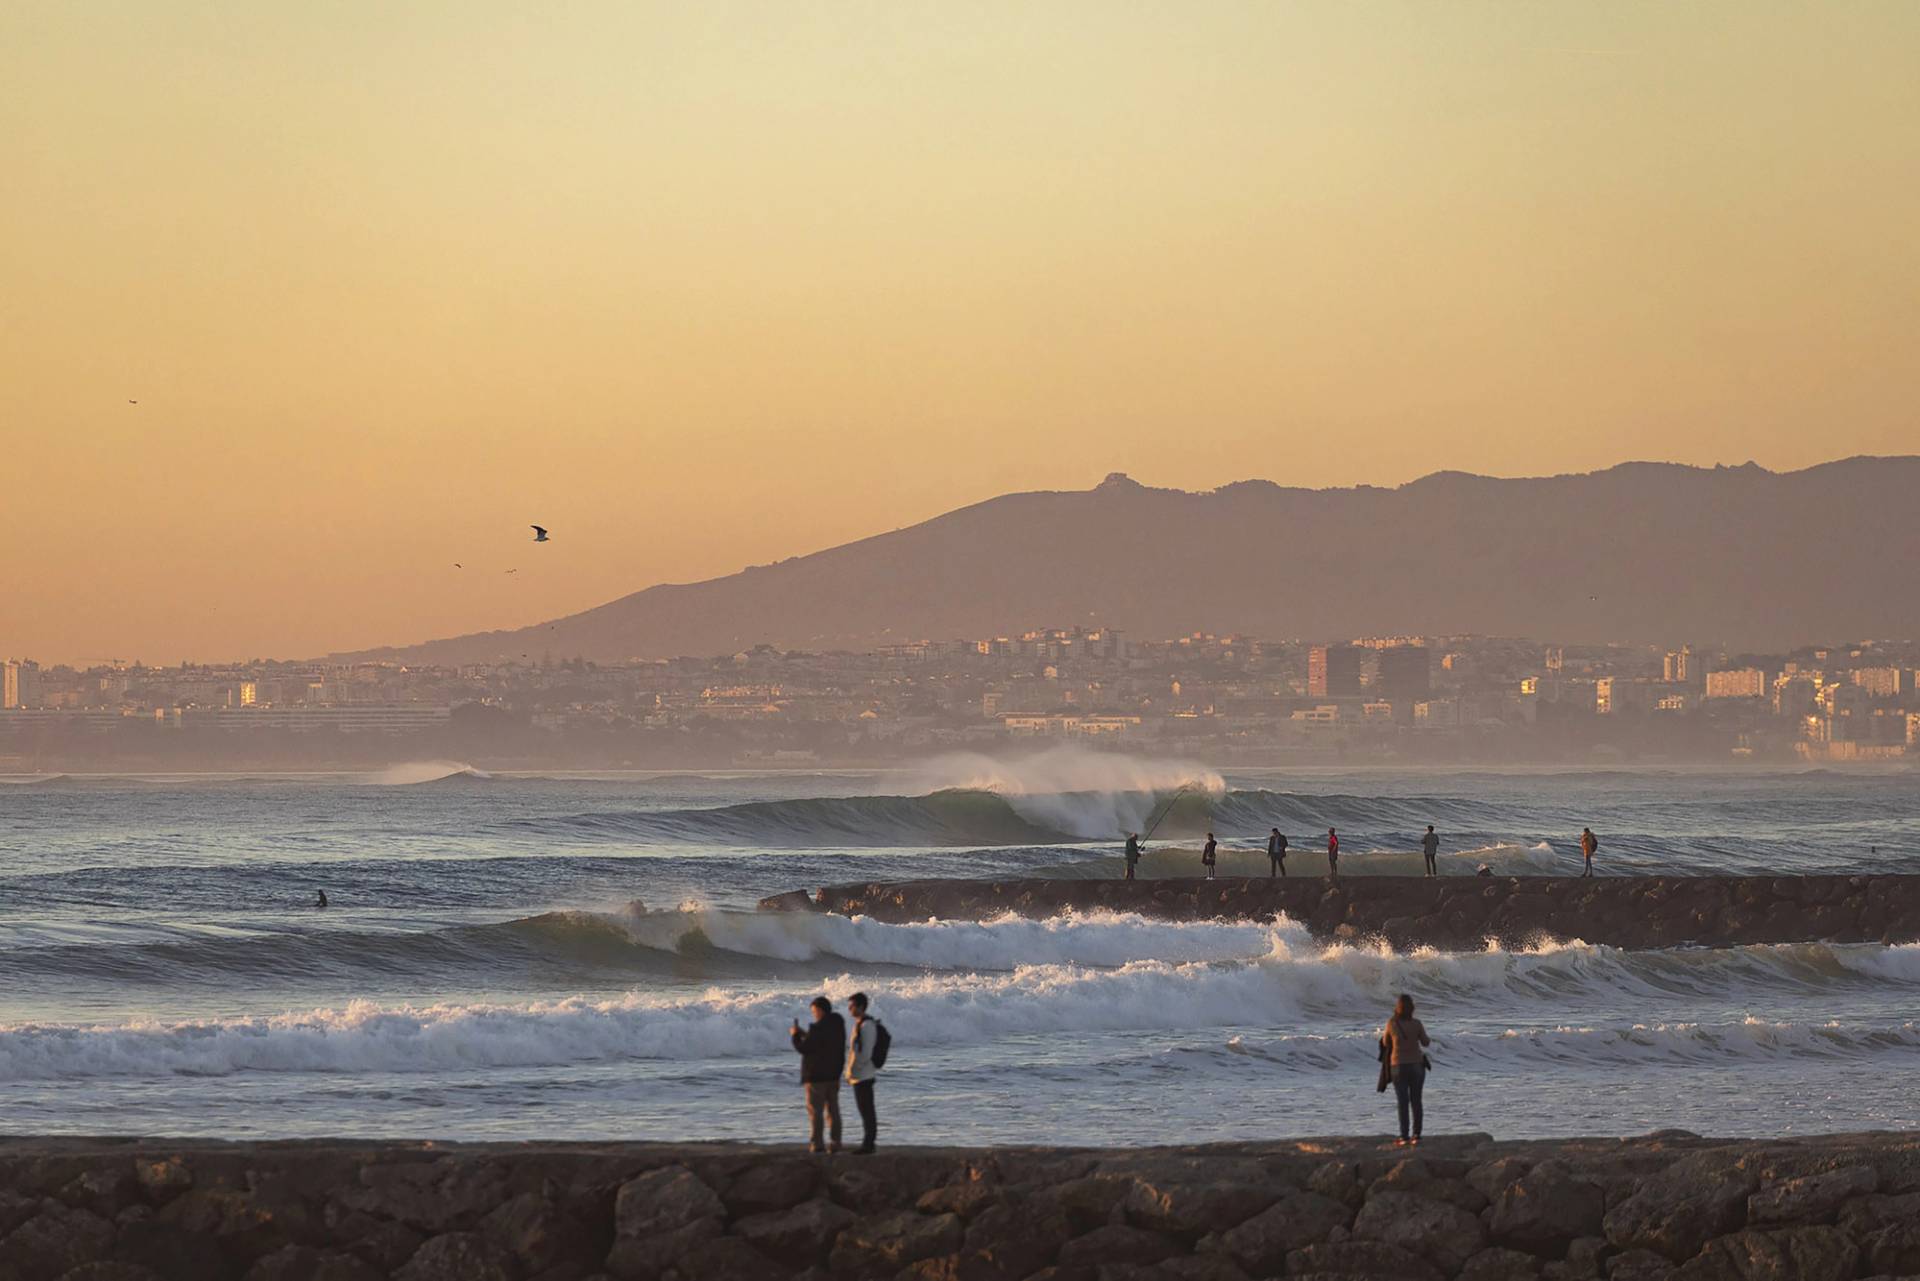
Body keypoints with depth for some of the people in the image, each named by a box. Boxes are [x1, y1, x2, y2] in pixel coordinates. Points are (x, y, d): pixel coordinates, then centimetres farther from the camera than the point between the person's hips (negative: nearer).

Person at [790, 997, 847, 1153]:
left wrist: (796, 1035, 1)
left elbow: (803, 1048, -16)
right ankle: (835, 1142, 10)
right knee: (833, 1110, 10)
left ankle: (817, 1143, -1)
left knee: (815, 1110, 0)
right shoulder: (838, 1027, 7)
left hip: (816, 1076, -8)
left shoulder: (818, 1029, -20)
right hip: (833, 1075, 8)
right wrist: (805, 1035, 15)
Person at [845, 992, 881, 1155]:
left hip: (864, 1075, -10)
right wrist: (850, 1071, 17)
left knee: (867, 1111, -6)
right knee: (864, 1110, 12)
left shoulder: (867, 1026, -14)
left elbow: (866, 1052, -19)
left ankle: (868, 1145, -4)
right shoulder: (858, 1024, 15)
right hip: (858, 1076, 10)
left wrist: (853, 1071, -17)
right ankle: (867, 1144, 16)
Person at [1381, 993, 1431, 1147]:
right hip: (1416, 1065, 1)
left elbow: (1385, 1043, 6)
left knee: (1403, 1102, 0)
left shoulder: (1391, 1023, -9)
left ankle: (1405, 1137, -6)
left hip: (1399, 1066, -1)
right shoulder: (1417, 1024, -8)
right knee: (1416, 1101, 8)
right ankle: (1416, 1135, 7)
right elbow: (1426, 1043, 5)